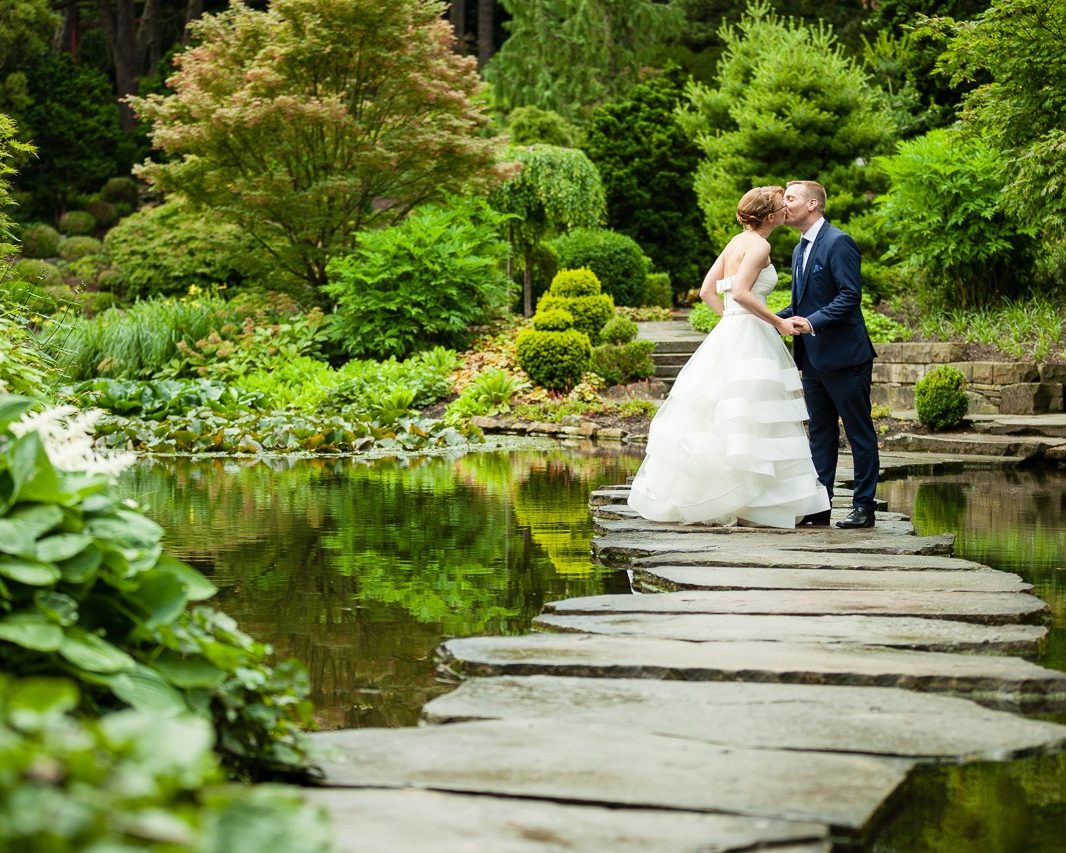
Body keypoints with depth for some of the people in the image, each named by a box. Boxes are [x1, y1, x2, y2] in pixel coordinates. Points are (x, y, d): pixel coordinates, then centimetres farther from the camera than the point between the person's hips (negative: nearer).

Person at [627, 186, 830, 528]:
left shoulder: (737, 242, 16)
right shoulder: (759, 246, -10)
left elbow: (707, 291, 16)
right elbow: (741, 293, -22)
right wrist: (779, 322, -15)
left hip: (729, 332, 9)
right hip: (749, 339, -9)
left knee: (716, 419, 10)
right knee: (749, 422, -7)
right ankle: (747, 506, -7)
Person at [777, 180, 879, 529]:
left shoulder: (838, 243, -13)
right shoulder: (800, 250, 16)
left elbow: (850, 295, -20)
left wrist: (813, 322, -26)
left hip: (843, 356, -9)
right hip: (813, 357, 9)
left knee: (859, 432, 0)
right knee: (820, 433, 11)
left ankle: (864, 506, 5)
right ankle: (819, 506, 16)